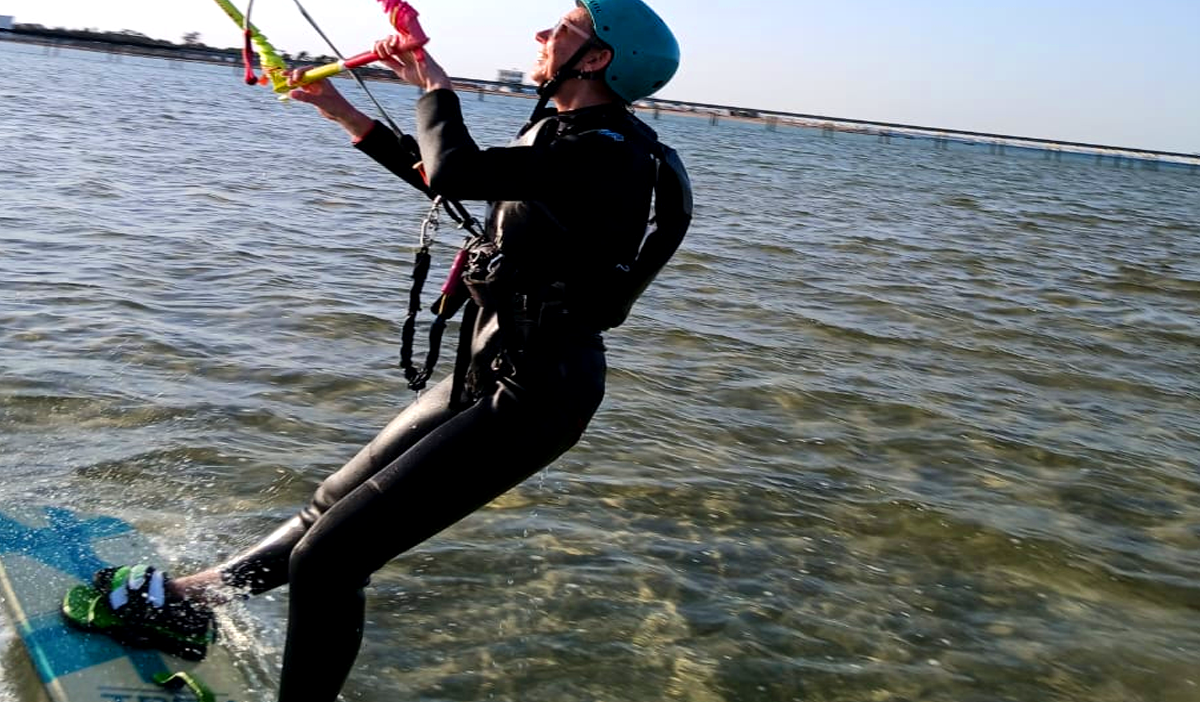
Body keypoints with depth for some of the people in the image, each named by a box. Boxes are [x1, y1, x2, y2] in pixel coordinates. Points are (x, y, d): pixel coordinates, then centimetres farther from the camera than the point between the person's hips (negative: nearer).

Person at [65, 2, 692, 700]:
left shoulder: (608, 154, -21)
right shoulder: (560, 127, 10)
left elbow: (454, 173, -30)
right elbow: (454, 182, 23)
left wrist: (435, 85, -10)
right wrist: (348, 115, 22)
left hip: (529, 399, -10)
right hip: (486, 375, 10)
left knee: (326, 558, -9)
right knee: (335, 505, 22)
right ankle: (185, 602, 40)